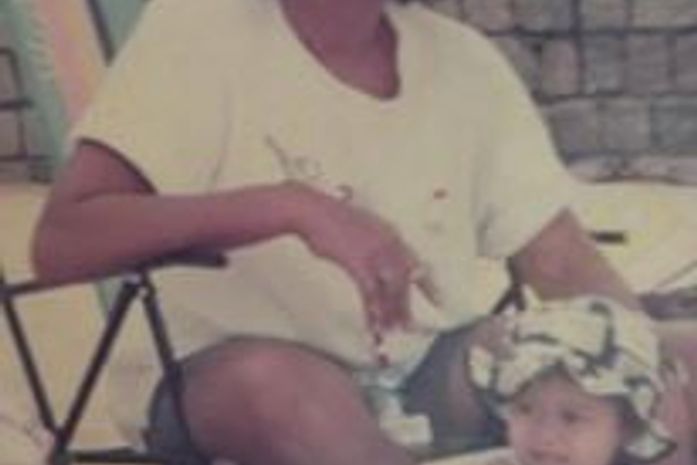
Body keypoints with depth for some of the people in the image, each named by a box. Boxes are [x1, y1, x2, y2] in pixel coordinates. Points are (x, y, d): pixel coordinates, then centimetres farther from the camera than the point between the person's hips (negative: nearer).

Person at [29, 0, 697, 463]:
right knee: (280, 384, -39)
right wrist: (292, 205, -34)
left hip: (425, 373, 4)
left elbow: (564, 267, -1)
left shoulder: (463, 61, 1)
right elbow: (59, 242, -24)